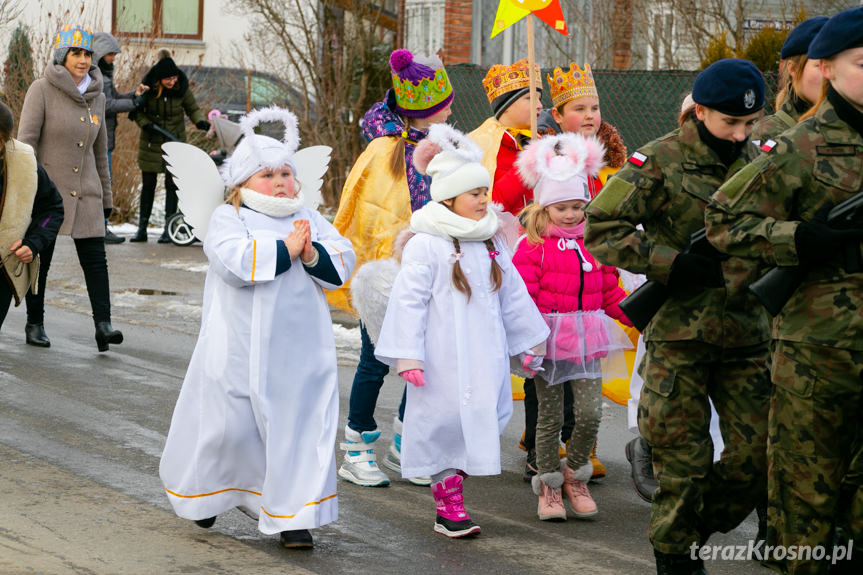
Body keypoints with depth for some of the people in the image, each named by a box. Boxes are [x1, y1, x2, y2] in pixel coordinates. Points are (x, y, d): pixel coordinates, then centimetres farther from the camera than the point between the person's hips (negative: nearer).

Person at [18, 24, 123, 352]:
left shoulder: (96, 97, 8)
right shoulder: (42, 90, -7)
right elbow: (26, 140, -11)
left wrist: (106, 198, 17)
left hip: (85, 193, 4)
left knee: (95, 257, -8)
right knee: (40, 259, 5)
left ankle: (103, 325, -16)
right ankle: (34, 324, 19)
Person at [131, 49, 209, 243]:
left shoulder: (182, 88, -8)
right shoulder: (148, 87, -10)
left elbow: (192, 108, 5)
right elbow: (137, 111, 0)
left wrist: (200, 122, -14)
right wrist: (146, 124, -17)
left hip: (175, 142, 0)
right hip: (151, 143, 0)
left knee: (171, 184, -3)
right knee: (148, 184, 5)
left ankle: (168, 230, 1)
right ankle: (142, 228, 12)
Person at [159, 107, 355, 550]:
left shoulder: (309, 219, 11)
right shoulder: (227, 219, -2)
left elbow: (342, 262, 3)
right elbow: (236, 261, -21)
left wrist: (312, 254, -16)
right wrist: (286, 249, -16)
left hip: (300, 351, 3)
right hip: (241, 351, -3)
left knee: (300, 427, -1)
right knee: (228, 425, 5)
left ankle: (291, 516, 7)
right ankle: (203, 493, 32)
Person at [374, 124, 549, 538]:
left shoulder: (491, 244, 13)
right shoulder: (425, 245, -9)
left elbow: (513, 294, 21)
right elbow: (409, 300, -11)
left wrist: (532, 340, 23)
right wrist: (407, 355, -16)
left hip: (486, 357, 7)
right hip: (444, 361, -7)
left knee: (486, 418, 4)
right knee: (446, 420, -4)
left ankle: (451, 485, 15)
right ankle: (448, 504, 4)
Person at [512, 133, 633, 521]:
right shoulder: (533, 247, -5)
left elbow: (609, 292, 16)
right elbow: (523, 296, -10)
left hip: (586, 337, 3)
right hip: (549, 338, -3)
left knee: (590, 412, -5)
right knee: (550, 416, 4)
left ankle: (575, 475, 16)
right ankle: (548, 486, 17)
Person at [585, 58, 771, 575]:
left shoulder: (758, 161, 10)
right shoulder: (659, 163, -6)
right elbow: (600, 230, -10)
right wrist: (671, 263, -18)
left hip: (747, 334, 5)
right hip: (679, 336, -5)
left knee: (758, 455, 2)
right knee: (684, 458, 0)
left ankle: (698, 528, 26)